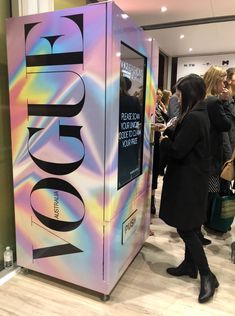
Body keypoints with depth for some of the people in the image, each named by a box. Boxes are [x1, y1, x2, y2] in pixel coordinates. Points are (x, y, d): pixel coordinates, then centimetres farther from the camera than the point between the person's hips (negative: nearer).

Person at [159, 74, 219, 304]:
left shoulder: (193, 118, -22)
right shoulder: (200, 114, 10)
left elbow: (177, 151, -20)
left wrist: (165, 139, -3)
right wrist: (169, 131, 4)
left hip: (187, 180, -10)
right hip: (193, 178, 10)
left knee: (185, 228, 0)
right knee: (189, 226, 18)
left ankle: (207, 276, 13)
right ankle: (189, 265, 33)